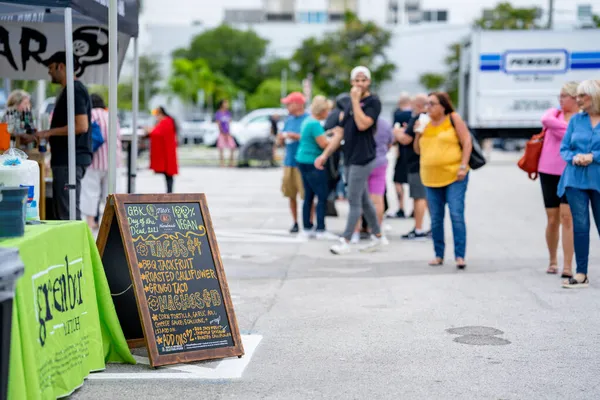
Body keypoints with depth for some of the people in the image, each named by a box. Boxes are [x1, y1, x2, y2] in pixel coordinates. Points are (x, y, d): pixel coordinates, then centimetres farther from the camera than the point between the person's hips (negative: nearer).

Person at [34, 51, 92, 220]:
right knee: (62, 212, 12)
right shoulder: (69, 90, 19)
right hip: (65, 160, 11)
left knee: (68, 213, -10)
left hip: (70, 161, -11)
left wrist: (49, 132, -16)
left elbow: (81, 126, -22)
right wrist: (47, 136, 16)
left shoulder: (74, 90, -12)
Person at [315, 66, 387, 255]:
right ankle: (378, 236, 23)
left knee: (354, 201, -7)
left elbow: (362, 124, -23)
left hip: (362, 159, -8)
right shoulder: (351, 105, 16)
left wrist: (355, 101, -15)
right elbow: (339, 133, 17)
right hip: (350, 159, 8)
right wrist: (325, 155, 13)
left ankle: (345, 242, -4)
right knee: (363, 200, 14)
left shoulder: (373, 102, -6)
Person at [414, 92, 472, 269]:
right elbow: (418, 150, 16)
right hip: (432, 179, 5)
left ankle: (460, 255, -8)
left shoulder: (453, 118, -2)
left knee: (456, 215, -10)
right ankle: (439, 255, 17)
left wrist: (463, 166, -13)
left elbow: (467, 142, -5)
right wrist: (418, 134, -1)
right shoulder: (425, 124, 11)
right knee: (436, 219, 8)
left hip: (454, 176, -5)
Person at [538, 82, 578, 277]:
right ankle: (552, 260, 26)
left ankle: (568, 266, -10)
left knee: (567, 217, -11)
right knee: (552, 219, 8)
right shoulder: (554, 113, 8)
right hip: (548, 172, 3)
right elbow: (546, 120, -14)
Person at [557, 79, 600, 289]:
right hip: (575, 179, 2)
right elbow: (564, 148, 9)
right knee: (580, 225, 0)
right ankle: (581, 274, 5)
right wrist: (574, 157, -10)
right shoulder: (576, 120, 8)